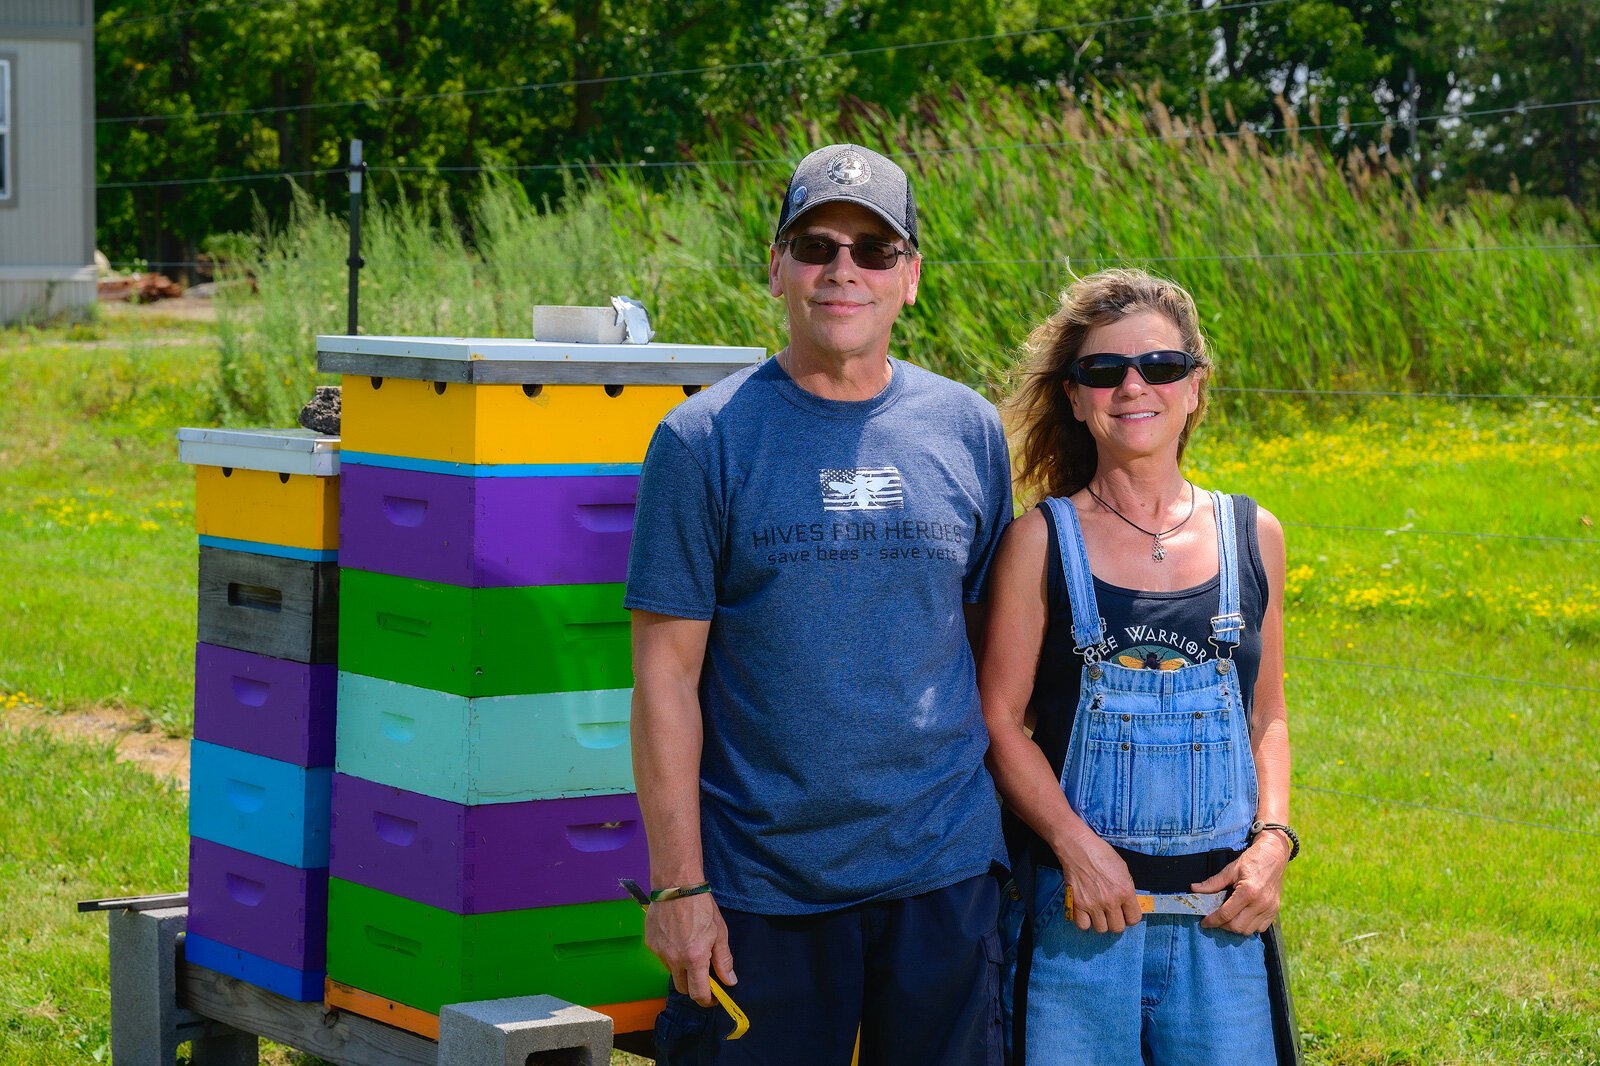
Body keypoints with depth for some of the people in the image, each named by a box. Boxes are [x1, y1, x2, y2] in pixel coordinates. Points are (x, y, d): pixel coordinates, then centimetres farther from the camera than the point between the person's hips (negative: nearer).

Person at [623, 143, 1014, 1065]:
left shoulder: (969, 431, 5)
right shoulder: (705, 441, -5)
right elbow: (667, 678, -5)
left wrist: (1007, 832, 8)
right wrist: (678, 884, -8)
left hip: (943, 871, 3)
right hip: (759, 881, -3)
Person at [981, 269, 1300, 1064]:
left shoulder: (1253, 536, 8)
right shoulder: (1042, 540, -1)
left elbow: (1267, 718, 14)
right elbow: (1001, 720, -2)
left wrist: (1273, 838, -1)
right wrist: (1076, 844, -14)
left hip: (1222, 911, 2)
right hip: (1077, 907, -2)